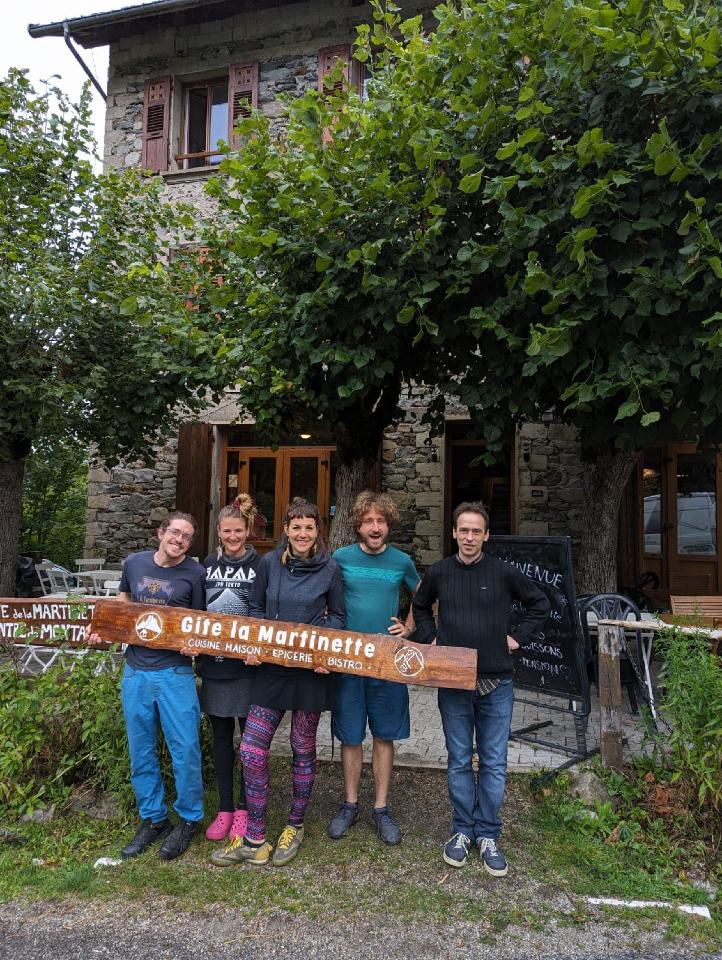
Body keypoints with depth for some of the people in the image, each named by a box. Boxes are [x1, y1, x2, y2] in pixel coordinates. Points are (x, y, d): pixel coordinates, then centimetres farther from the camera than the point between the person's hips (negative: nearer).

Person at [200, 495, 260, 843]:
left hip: (248, 664, -3)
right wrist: (196, 652, 8)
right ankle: (224, 808, 27)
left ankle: (243, 809, 23)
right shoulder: (208, 564, 6)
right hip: (214, 664, 4)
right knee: (221, 736, 13)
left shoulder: (260, 565, -6)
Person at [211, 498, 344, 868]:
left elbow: (337, 616, 3)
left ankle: (294, 828, 33)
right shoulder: (269, 563, 1)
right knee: (251, 751, 0)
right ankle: (255, 841, 16)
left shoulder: (329, 568, -3)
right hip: (272, 667, 2)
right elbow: (256, 609, 9)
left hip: (311, 670, -2)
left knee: (303, 750, 12)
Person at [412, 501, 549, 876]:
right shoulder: (438, 572, 0)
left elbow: (540, 604, 9)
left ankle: (487, 835, 24)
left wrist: (518, 638, 1)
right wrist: (429, 639, 6)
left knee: (494, 763, 8)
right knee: (459, 761, 11)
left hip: (496, 683, 0)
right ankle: (462, 831, 27)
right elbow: (420, 606, 18)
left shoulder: (504, 572, -5)